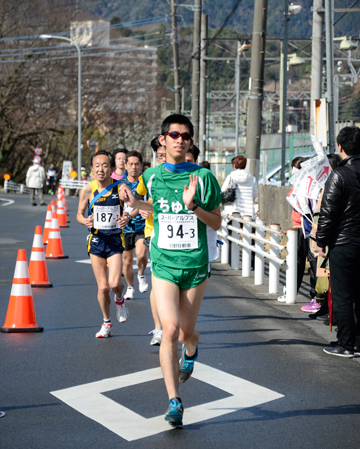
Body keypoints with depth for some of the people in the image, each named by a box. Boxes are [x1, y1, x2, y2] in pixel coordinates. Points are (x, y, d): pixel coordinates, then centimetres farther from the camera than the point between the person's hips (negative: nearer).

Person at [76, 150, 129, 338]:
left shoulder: (120, 188, -8)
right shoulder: (88, 189, -5)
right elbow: (79, 214, 6)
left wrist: (126, 219, -18)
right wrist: (85, 221, -16)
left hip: (115, 240, -1)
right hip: (96, 240, 1)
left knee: (114, 283, -16)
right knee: (102, 287, 2)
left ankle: (119, 300, 21)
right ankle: (106, 323, 24)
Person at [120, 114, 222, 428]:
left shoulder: (203, 177, -4)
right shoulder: (151, 176, 4)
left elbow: (217, 223, -2)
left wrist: (193, 206, -18)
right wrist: (135, 203, 7)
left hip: (196, 263, 0)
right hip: (164, 262, 1)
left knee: (186, 331, 10)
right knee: (170, 329, -15)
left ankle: (191, 352, 50)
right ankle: (174, 401, -9)